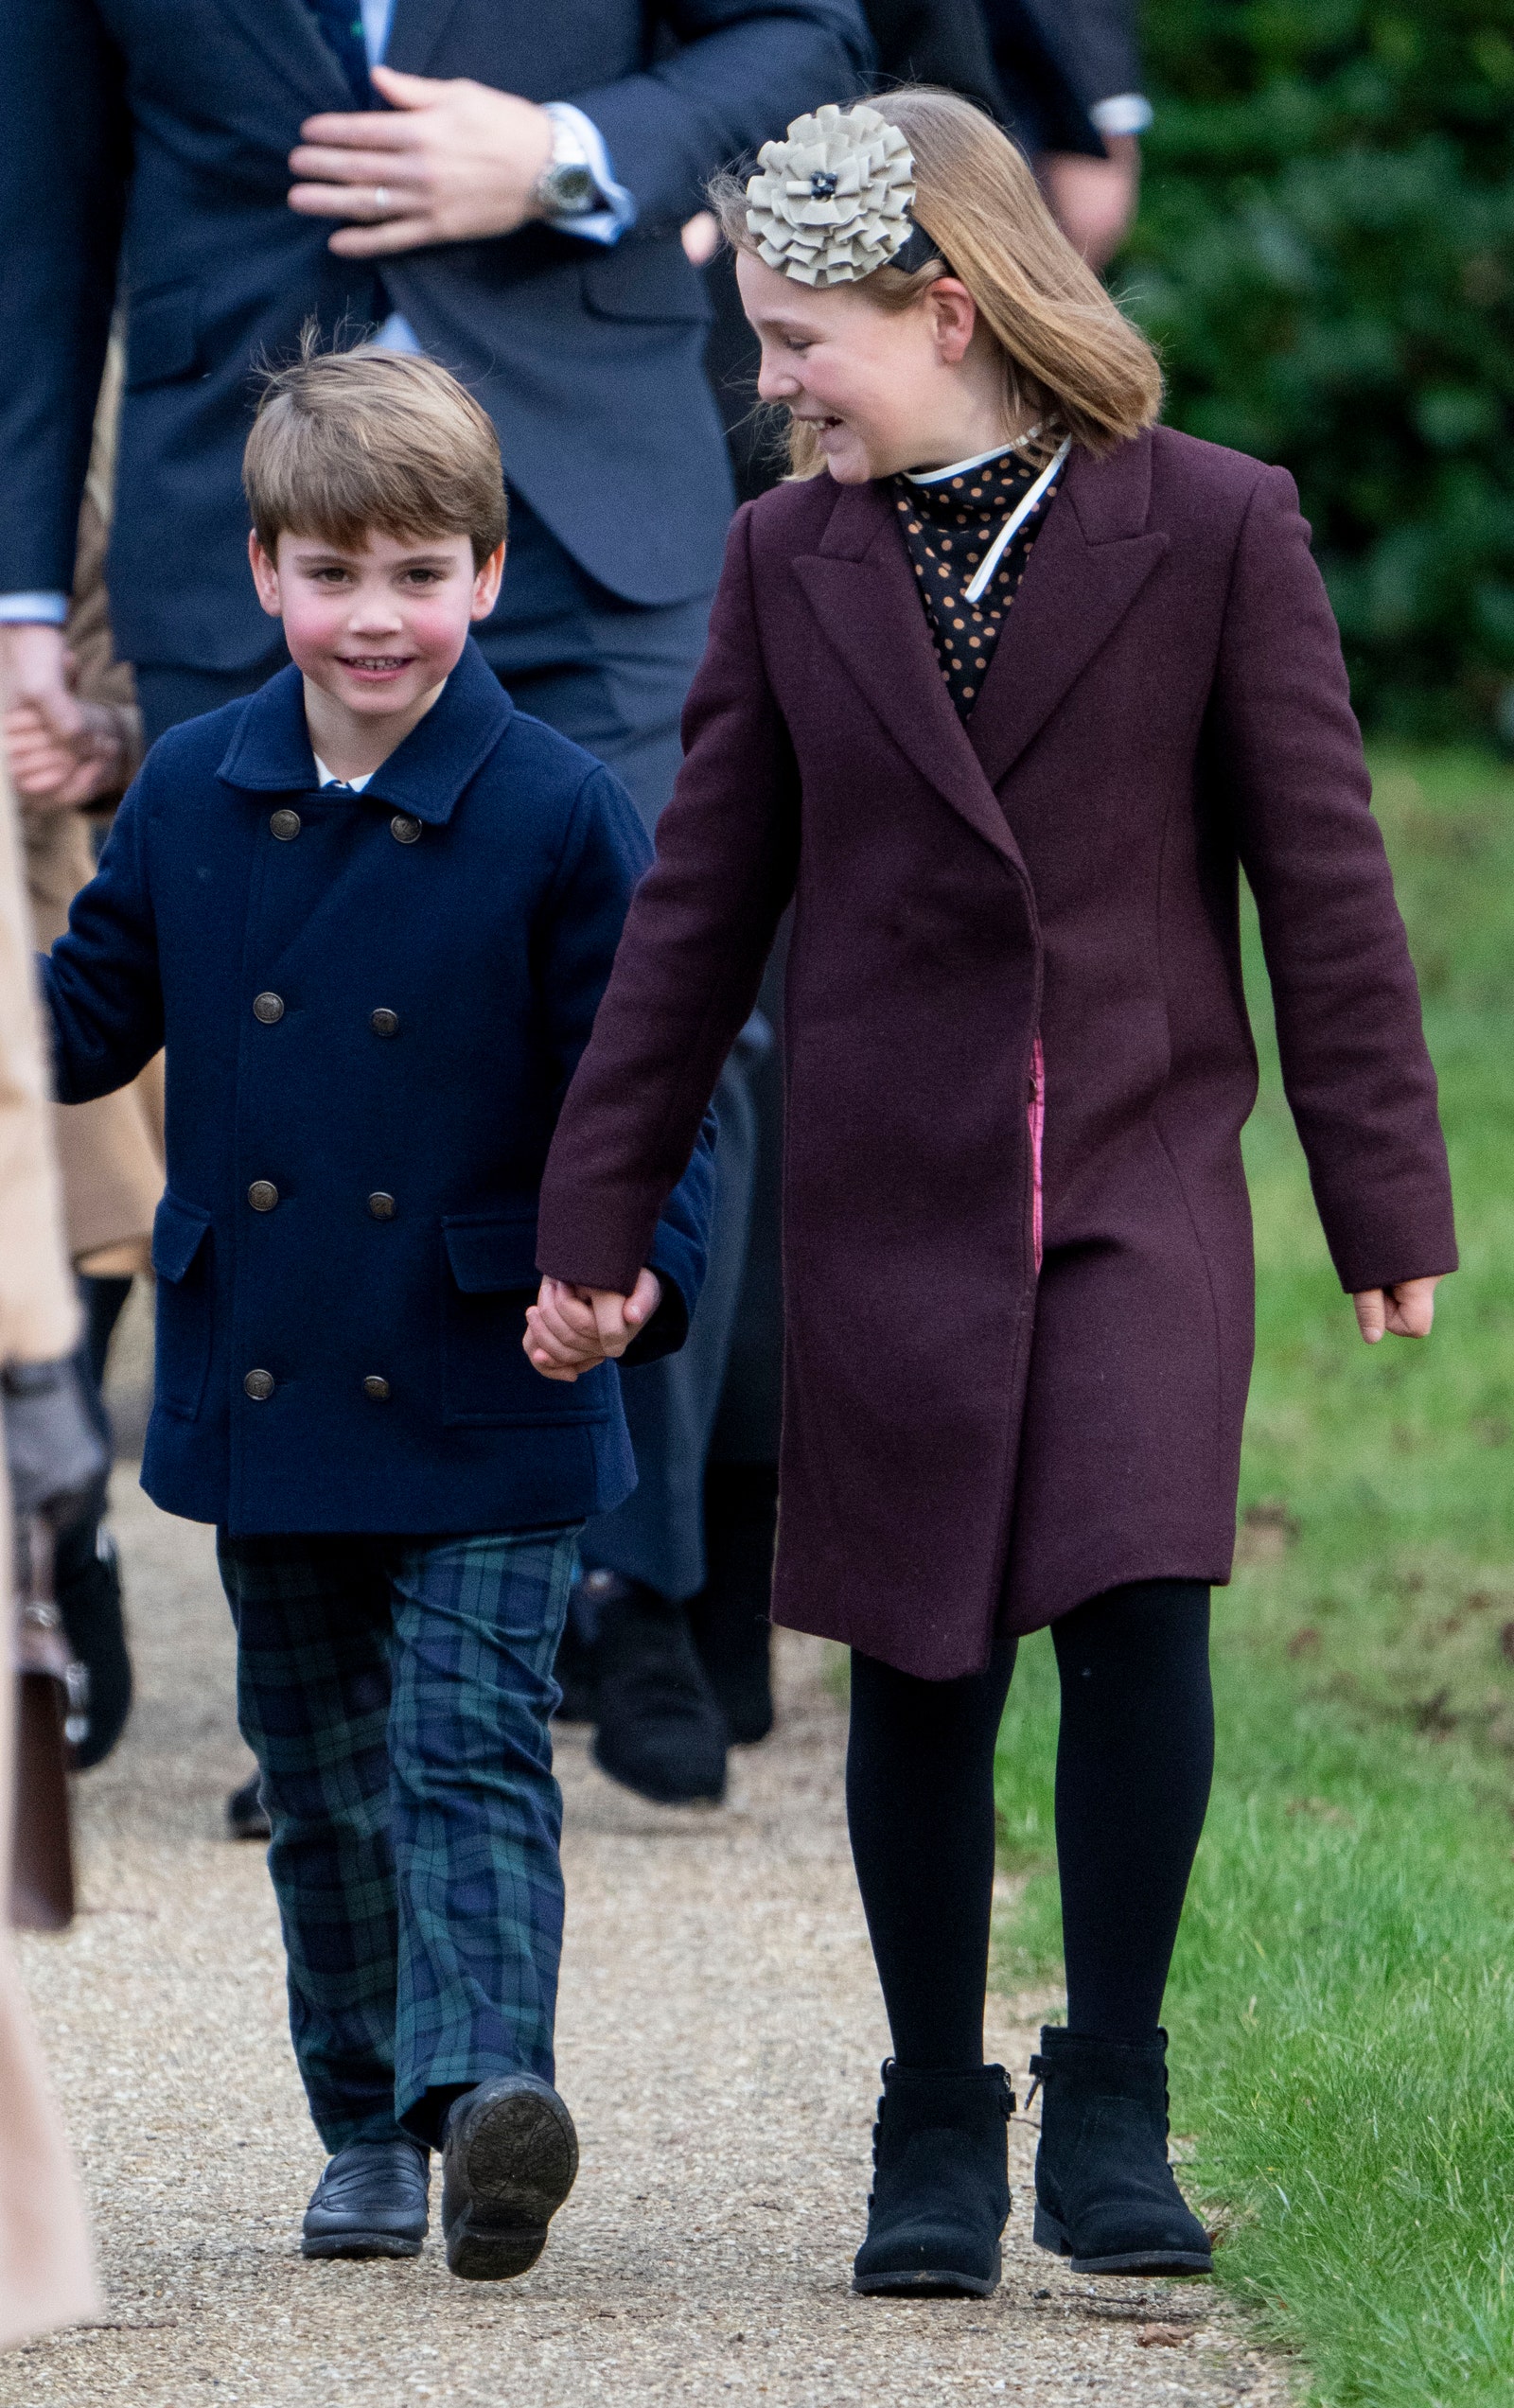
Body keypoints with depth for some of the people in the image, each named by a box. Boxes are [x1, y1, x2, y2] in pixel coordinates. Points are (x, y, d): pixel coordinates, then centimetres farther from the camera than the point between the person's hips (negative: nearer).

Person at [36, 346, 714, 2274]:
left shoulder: (556, 816, -8)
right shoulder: (190, 797, 3)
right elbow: (94, 1016, 12)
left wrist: (644, 1264, -22)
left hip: (486, 1398, -4)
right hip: (260, 1382, 4)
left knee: (471, 1752, -12)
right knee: (320, 1776, 12)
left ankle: (487, 2079, -22)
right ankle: (368, 2128, 20)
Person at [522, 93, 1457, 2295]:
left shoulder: (1215, 529, -3)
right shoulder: (793, 560, 4)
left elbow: (1325, 878, 0)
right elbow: (699, 909, 9)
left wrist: (1390, 1199, 0)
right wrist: (595, 1218, 8)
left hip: (1146, 1179, -2)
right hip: (892, 1193, 2)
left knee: (1140, 1612, -15)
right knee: (921, 1670, 5)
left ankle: (1110, 2108, -2)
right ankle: (937, 2131, 18)